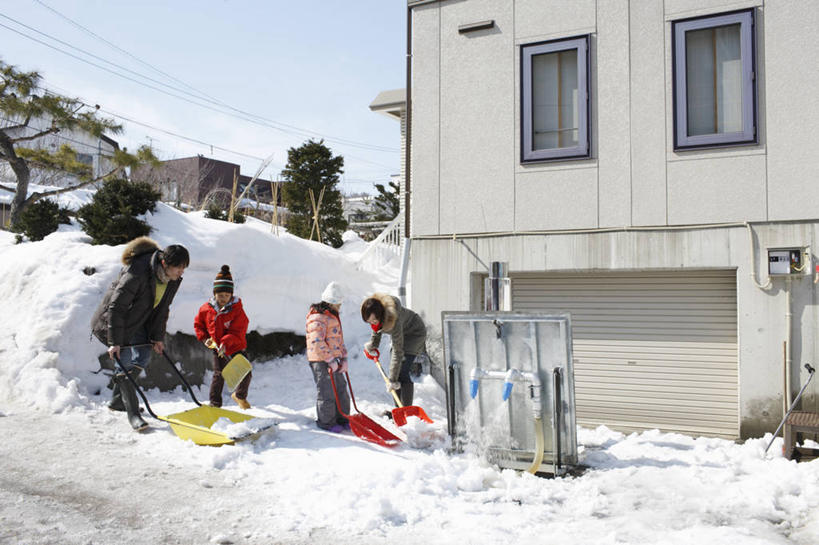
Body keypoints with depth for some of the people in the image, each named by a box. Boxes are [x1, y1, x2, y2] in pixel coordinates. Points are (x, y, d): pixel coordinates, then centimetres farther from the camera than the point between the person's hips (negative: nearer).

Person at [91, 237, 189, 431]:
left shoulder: (173, 279, -11)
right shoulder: (138, 273, -34)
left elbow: (162, 309, 3)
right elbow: (116, 307, -29)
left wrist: (158, 337, 3)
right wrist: (114, 342, -27)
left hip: (139, 322, 8)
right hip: (115, 318, -8)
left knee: (143, 355, 7)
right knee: (124, 362, -11)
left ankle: (116, 400, 23)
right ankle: (132, 412, -4)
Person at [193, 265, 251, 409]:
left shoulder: (237, 310, -14)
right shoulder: (206, 309, -5)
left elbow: (237, 331, -21)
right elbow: (198, 324, 11)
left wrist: (225, 343, -34)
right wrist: (204, 338, -4)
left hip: (235, 346, 0)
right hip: (217, 347, 1)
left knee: (246, 373, 3)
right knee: (219, 374, -5)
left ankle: (240, 396, 31)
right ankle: (215, 403, 11)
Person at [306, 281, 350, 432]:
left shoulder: (333, 316, 16)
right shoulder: (317, 318, -17)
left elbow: (339, 339, 19)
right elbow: (317, 343, -25)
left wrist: (343, 358, 8)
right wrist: (331, 360, -22)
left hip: (333, 360, 10)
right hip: (321, 361, -10)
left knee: (340, 389, 14)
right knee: (327, 392, -2)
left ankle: (341, 418, 26)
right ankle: (325, 421, 13)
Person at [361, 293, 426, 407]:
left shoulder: (393, 321, -42)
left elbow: (398, 352, -37)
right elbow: (377, 327, 3)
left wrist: (393, 379, -35)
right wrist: (373, 345, 9)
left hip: (414, 332, -8)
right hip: (401, 333, 8)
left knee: (403, 372, -17)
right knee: (392, 372, 9)